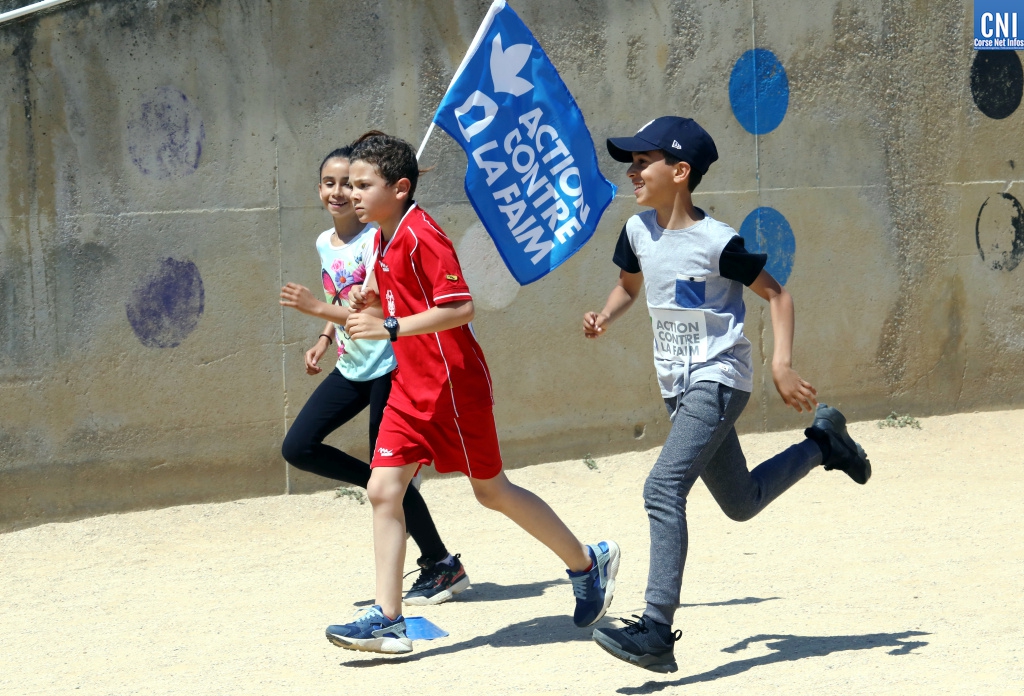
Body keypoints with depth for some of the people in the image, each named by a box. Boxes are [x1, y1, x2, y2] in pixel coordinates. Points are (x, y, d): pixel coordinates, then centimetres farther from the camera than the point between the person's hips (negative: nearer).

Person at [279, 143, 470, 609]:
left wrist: (315, 308, -27)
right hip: (351, 369, 8)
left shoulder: (377, 239, -17)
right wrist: (324, 340, 6)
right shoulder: (325, 244, 7)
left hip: (389, 366, -8)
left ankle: (442, 566, 13)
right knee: (297, 448, -1)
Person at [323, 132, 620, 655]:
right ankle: (387, 620, -2)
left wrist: (390, 328, -27)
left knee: (491, 490, 5)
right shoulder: (384, 239, 12)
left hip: (454, 386, -9)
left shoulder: (422, 234, -17)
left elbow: (459, 307, -24)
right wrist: (373, 305, 3)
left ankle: (588, 564, 24)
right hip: (411, 389, 9)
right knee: (383, 490, -3)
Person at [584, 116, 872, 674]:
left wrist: (782, 365, -17)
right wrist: (605, 316, -1)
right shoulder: (638, 231, 2)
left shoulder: (717, 242, -17)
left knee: (663, 488, -24)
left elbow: (776, 294, -8)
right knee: (741, 502, 20)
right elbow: (629, 284, 21)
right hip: (678, 387, 8)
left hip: (718, 381, -8)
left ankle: (657, 631, -26)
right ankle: (822, 442, 43)